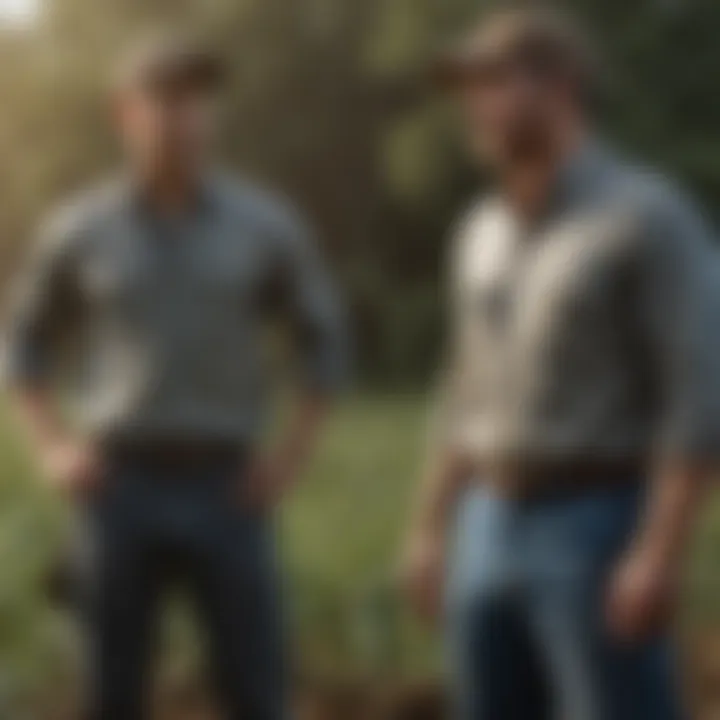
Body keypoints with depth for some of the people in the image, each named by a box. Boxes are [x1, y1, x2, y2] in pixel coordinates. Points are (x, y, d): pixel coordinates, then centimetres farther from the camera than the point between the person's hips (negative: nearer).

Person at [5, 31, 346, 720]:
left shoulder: (266, 225, 1)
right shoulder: (79, 230, 1)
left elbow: (324, 338, 11)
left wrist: (291, 453, 2)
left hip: (226, 490, 0)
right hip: (121, 488, 0)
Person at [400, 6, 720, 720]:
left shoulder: (650, 217, -12)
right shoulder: (484, 232, 12)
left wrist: (659, 554, -22)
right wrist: (429, 530, 16)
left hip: (602, 530, -7)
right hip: (492, 532, 7)